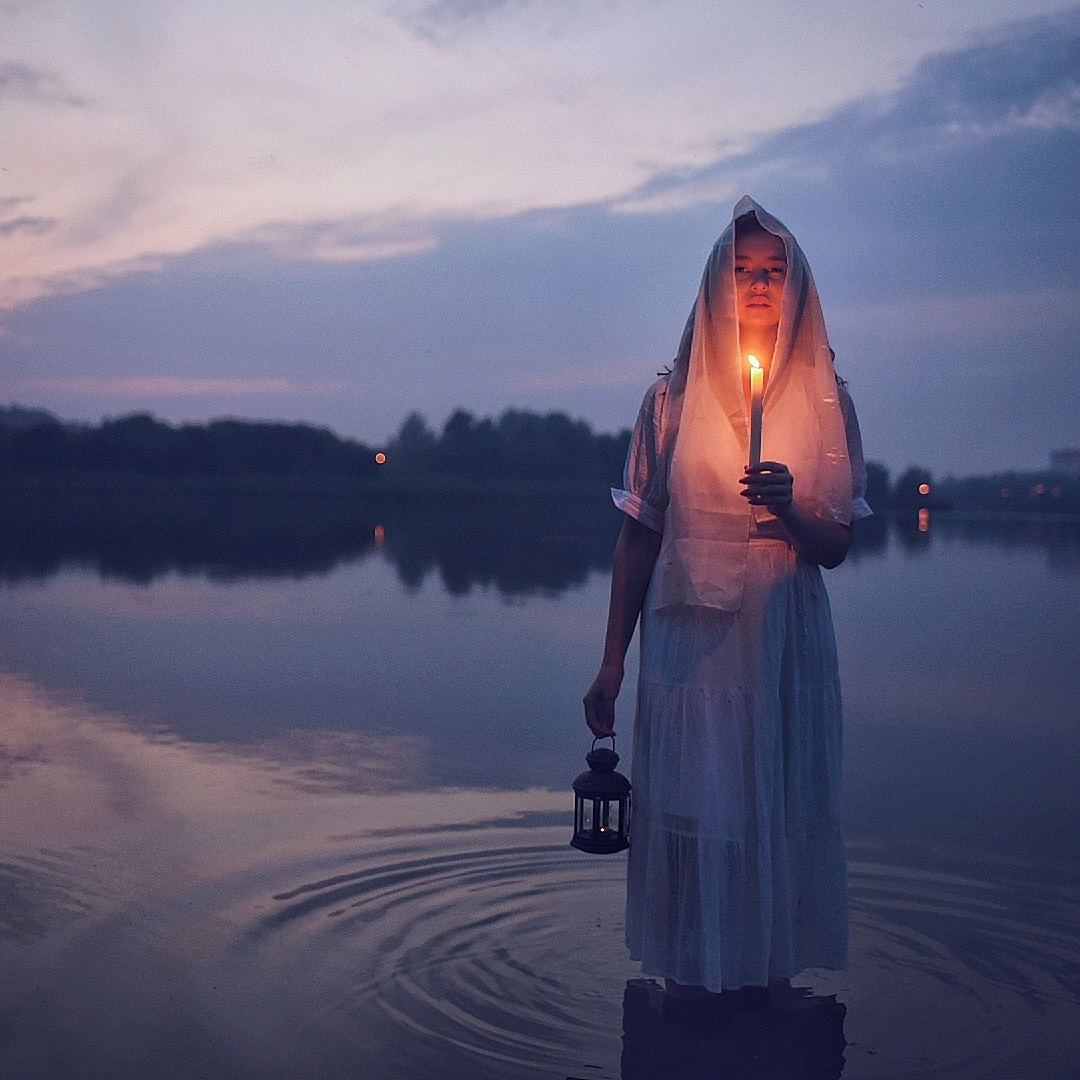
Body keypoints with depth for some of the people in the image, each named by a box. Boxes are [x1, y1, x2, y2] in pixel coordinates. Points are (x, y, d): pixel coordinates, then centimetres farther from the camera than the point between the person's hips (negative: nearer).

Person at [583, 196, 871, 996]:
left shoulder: (824, 403, 5)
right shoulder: (672, 399, 3)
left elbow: (836, 548, 4)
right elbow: (638, 537, 5)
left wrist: (790, 511, -18)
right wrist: (612, 660, 3)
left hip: (786, 644, 1)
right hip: (687, 640, -1)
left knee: (781, 810, 3)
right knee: (689, 806, 1)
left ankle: (768, 977, 20)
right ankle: (689, 983, 17)